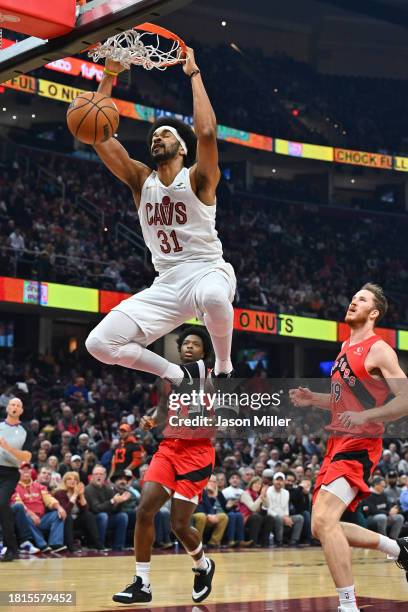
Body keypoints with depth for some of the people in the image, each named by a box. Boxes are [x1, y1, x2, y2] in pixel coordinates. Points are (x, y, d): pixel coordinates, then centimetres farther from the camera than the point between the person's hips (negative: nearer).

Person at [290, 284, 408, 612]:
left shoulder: (379, 350, -10)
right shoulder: (346, 347, 17)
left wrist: (365, 416, -28)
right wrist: (313, 399, 12)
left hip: (360, 446, -10)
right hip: (338, 443, 10)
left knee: (323, 520, -24)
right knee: (324, 526, 12)